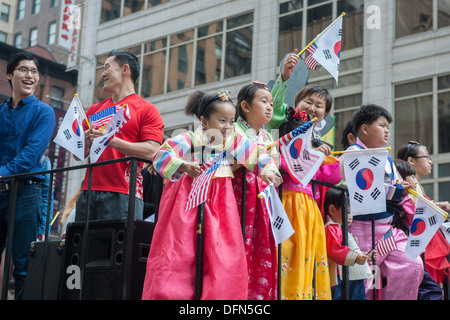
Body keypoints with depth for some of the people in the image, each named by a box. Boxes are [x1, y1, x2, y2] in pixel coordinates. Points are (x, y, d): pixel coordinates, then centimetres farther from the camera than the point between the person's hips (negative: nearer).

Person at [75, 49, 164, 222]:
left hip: (122, 195, -5)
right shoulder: (94, 110, 22)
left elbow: (151, 151, -9)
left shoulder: (146, 109, 5)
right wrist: (86, 141, -4)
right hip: (89, 193, 5)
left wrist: (111, 140, -17)